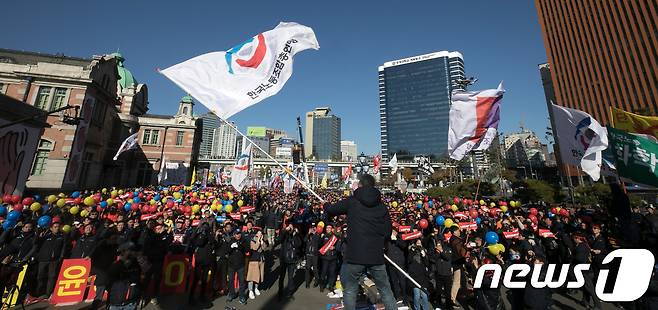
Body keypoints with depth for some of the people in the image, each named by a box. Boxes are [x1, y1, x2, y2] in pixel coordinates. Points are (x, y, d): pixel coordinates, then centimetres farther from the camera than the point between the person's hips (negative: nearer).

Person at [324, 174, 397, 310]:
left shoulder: (351, 201, -5)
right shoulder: (382, 206, 4)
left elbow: (330, 210, 3)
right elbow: (388, 232, 5)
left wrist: (326, 205, 26)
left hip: (354, 256, -2)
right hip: (376, 257, 3)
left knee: (350, 290, 16)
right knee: (385, 290, 20)